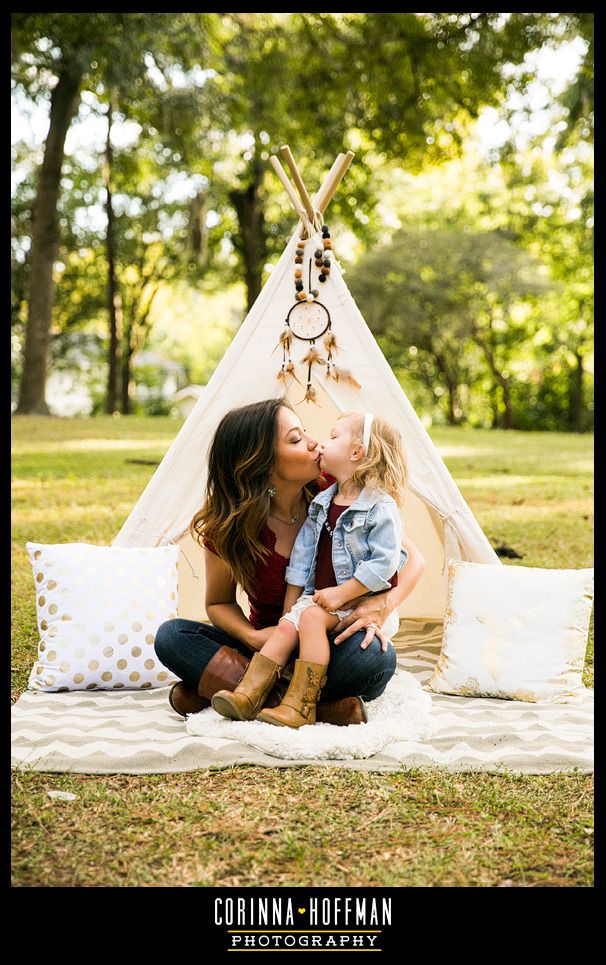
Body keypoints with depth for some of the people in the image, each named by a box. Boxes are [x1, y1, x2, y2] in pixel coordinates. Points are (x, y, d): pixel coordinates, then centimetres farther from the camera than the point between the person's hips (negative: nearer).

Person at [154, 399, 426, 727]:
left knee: (375, 656, -35)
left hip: (334, 646, 0)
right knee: (171, 636, -22)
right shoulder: (228, 526, -13)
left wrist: (381, 606, -27)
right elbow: (218, 602, 1)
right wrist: (253, 637, -21)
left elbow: (413, 558, -6)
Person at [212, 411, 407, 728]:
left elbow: (384, 562, -19)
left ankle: (300, 706, -30)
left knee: (311, 617, -27)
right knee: (287, 626, -15)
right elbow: (302, 556, 13)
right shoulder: (321, 503, 12)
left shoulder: (380, 507, -12)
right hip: (317, 597, 7)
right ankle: (247, 694, -20)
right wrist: (289, 608, 10)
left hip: (359, 602, -7)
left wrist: (341, 594, -20)